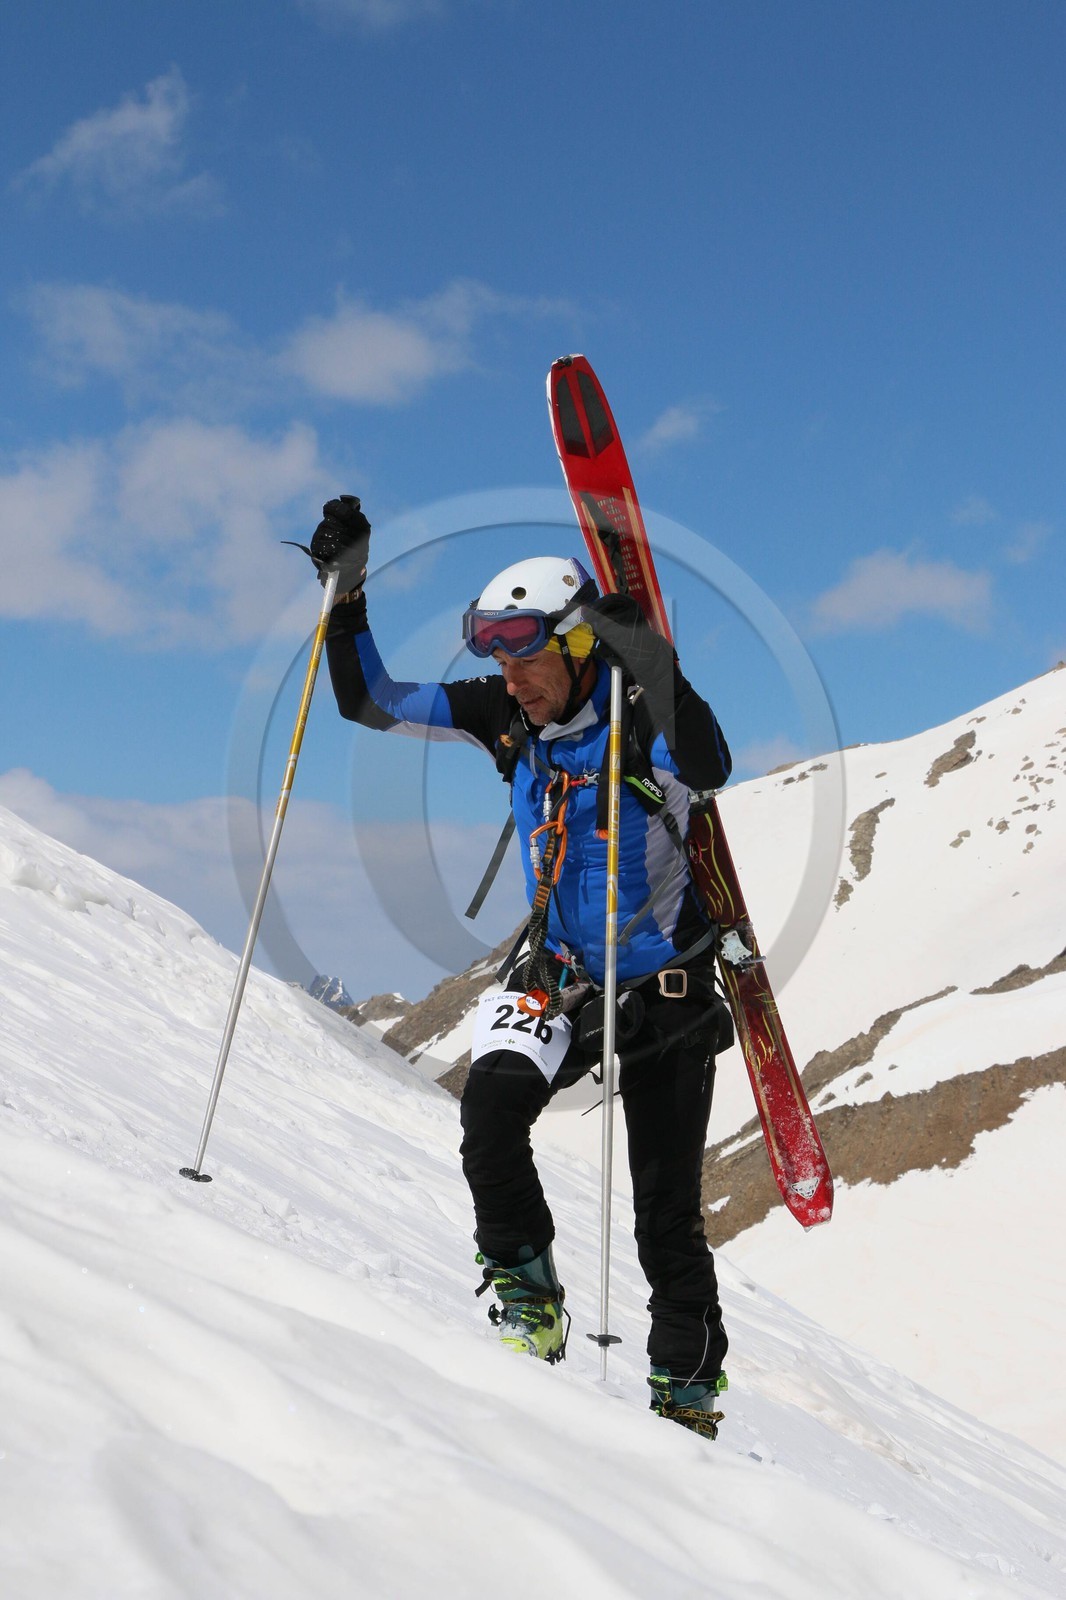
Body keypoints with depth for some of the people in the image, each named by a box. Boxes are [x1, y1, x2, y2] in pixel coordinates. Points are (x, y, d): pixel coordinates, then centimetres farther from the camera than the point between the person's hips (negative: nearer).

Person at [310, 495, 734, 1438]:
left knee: (667, 1211, 2)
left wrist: (646, 658, -47)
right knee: (492, 1098, -25)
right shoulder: (504, 718, -4)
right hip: (563, 976, 4)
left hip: (666, 987, -4)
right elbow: (369, 702, 1)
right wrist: (346, 592, -8)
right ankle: (528, 1300, -8)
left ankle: (687, 1386, 21)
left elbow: (710, 769, -42)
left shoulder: (643, 723, -20)